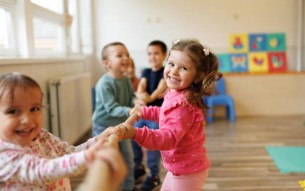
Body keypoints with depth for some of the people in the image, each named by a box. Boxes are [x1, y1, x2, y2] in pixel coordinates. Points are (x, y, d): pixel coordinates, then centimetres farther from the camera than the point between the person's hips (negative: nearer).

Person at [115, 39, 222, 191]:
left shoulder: (182, 104, -31)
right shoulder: (174, 94, 0)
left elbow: (169, 137, -41)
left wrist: (136, 133, -53)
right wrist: (144, 111, 15)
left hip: (187, 172, -9)